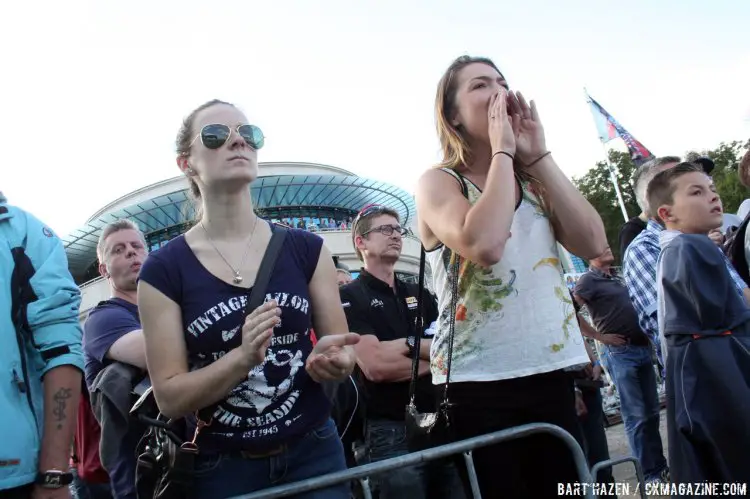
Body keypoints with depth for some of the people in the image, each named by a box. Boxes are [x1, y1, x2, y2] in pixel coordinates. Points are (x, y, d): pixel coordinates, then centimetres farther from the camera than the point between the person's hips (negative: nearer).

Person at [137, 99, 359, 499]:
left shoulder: (306, 249, -3)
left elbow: (342, 354, 3)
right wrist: (242, 358, -25)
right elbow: (169, 397, -9)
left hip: (313, 454, 2)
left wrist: (332, 359, -19)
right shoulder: (163, 270, -8)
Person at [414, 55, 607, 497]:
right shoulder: (439, 182, -3)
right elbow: (483, 245, -24)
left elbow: (593, 244, -3)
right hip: (478, 385, -5)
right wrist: (502, 151, -13)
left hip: (551, 373, 5)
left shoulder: (534, 180, 12)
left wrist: (539, 156, -5)